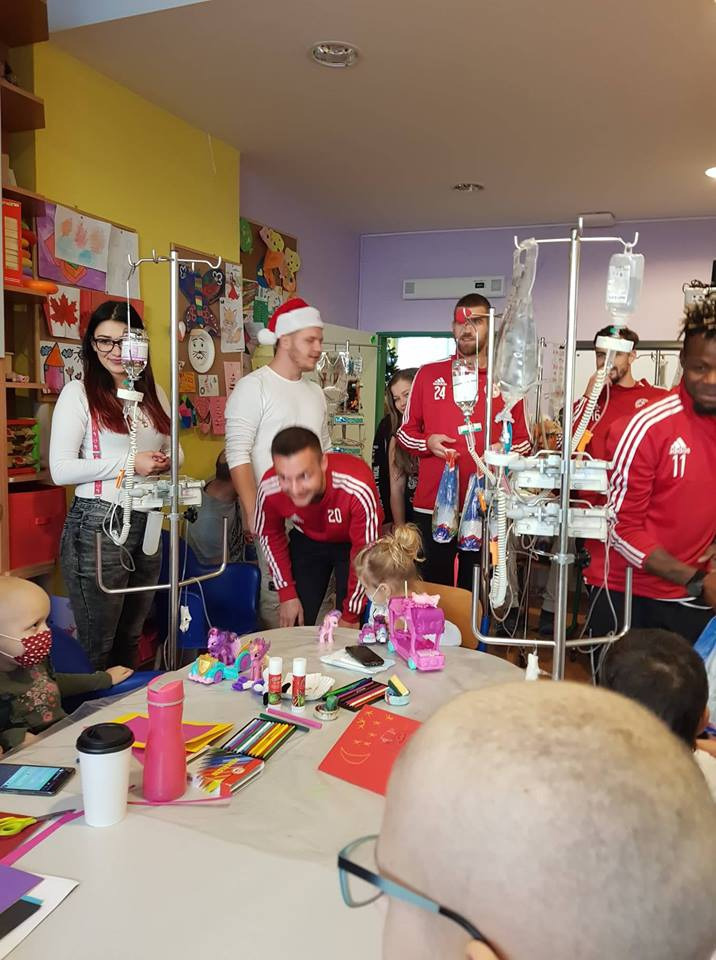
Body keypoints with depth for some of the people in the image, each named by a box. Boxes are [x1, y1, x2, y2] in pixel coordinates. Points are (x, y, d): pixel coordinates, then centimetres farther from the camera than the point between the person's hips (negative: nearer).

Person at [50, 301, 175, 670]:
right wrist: (129, 463, -17)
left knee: (130, 638, 19)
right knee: (97, 645, 4)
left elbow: (173, 450, 21)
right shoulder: (79, 393, -6)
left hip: (148, 524, 6)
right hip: (98, 525, -5)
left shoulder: (154, 393, 11)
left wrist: (167, 460, -3)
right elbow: (60, 470, -13)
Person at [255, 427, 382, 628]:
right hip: (307, 542, 2)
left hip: (353, 542, -2)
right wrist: (287, 594, -4)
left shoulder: (357, 488, -40)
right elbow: (269, 535, -7)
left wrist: (351, 615, -17)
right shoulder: (269, 489, -29)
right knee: (296, 626, 2)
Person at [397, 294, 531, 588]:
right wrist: (427, 442, -9)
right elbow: (405, 431, 12)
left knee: (474, 589, 9)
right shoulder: (428, 374, 6)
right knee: (433, 586, 9)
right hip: (432, 504, 1)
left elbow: (523, 440, 11)